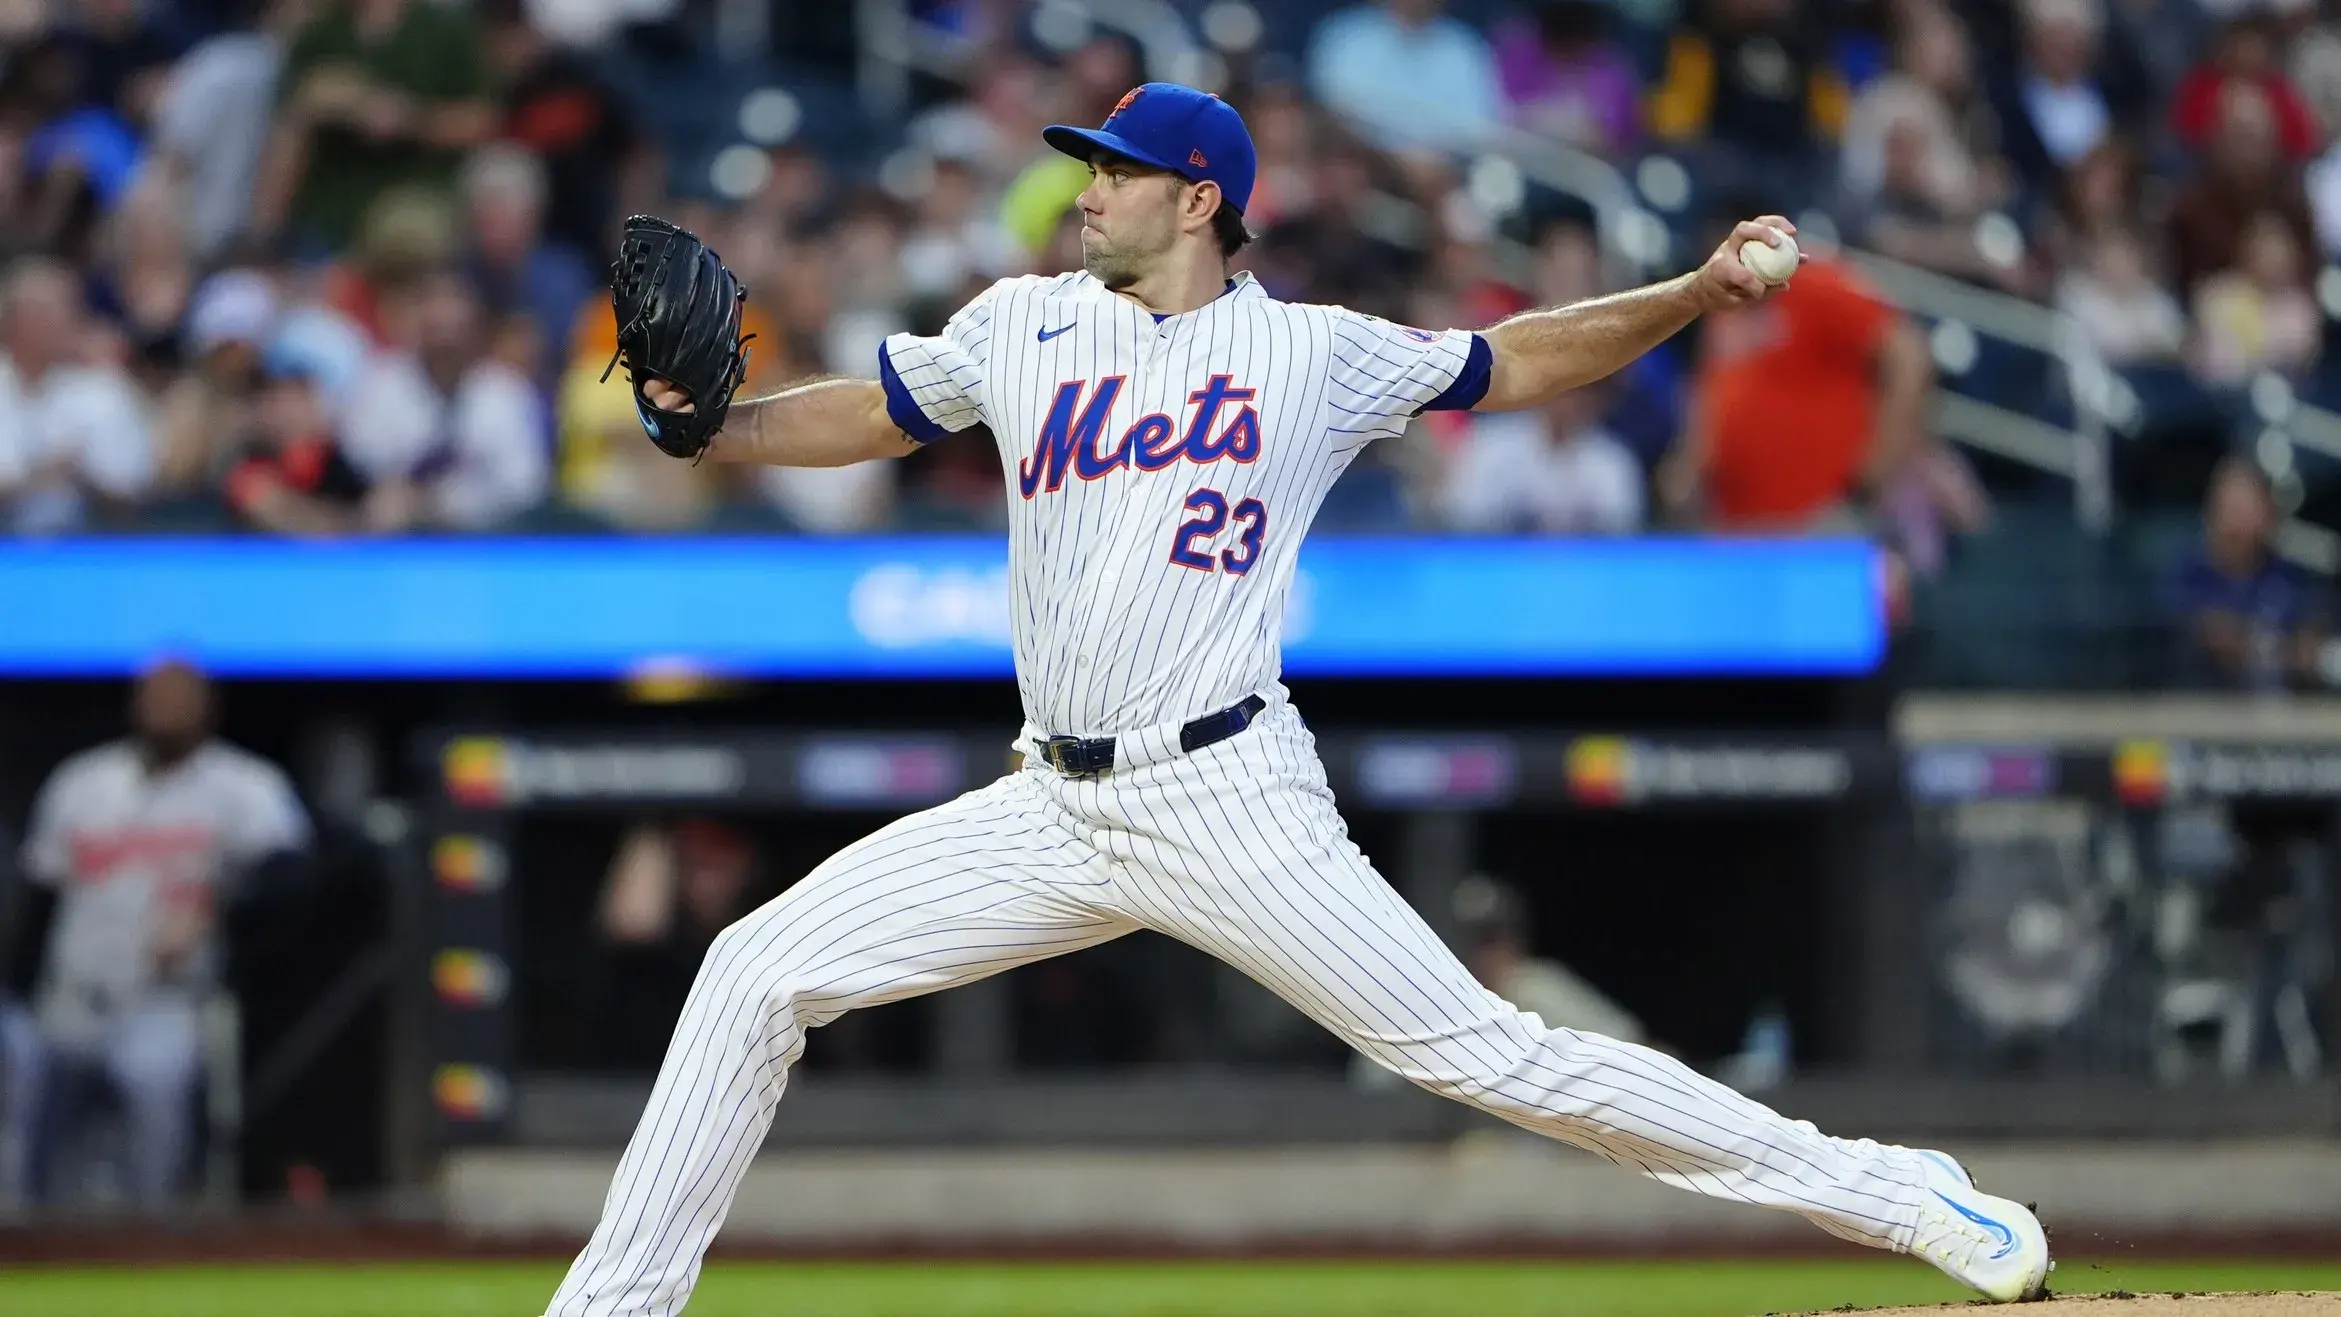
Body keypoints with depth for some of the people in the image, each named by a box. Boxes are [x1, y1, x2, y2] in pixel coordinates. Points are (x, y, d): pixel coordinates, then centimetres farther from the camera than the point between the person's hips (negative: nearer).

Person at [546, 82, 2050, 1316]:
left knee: (1483, 1050, -12)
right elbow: (871, 413, 21)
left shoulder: (1314, 353, 2)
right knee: (758, 974, -2)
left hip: (1230, 804, -4)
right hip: (1052, 809, 5)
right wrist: (705, 424, 3)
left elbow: (1516, 364, 11)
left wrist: (1695, 293, -2)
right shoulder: (1027, 327, 10)